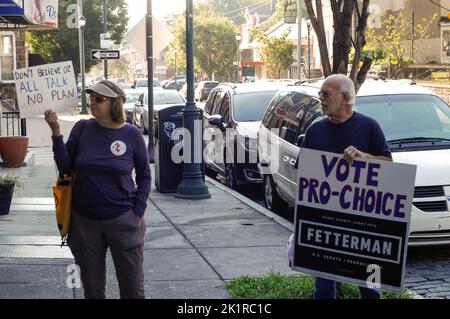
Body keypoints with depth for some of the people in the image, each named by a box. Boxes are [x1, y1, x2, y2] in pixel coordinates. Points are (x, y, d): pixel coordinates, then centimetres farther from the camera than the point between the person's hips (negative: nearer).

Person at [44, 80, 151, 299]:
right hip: (84, 220, 2)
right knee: (92, 284, 15)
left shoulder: (131, 134, -6)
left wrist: (138, 212, -5)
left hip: (123, 220, -2)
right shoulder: (82, 128, -1)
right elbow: (65, 168, -2)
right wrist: (56, 132, -12)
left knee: (132, 284, 6)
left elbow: (144, 176, 2)